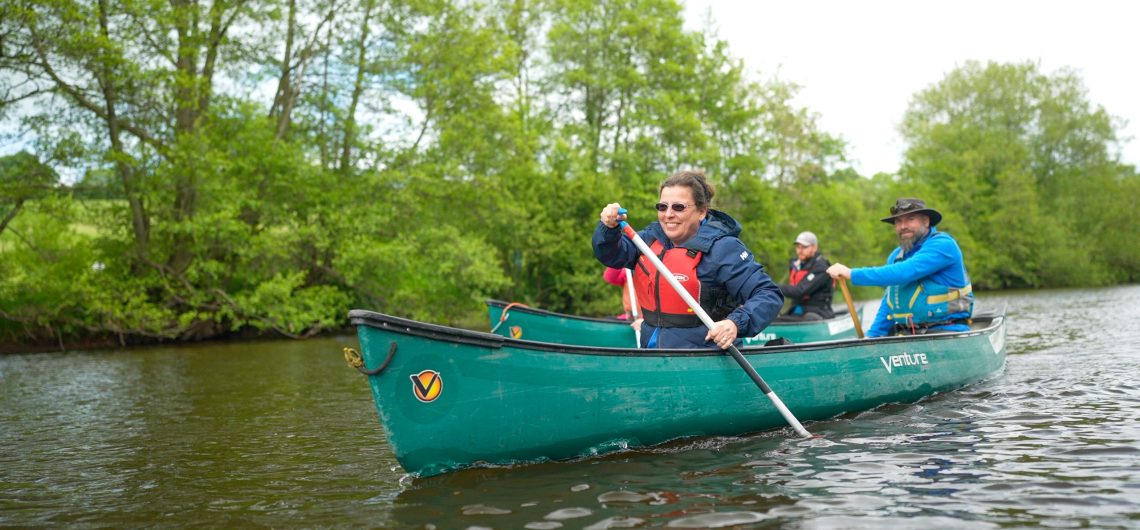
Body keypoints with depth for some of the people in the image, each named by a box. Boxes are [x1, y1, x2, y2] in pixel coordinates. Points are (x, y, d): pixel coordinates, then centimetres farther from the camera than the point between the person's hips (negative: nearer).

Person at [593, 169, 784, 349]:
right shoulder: (652, 237, 10)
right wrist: (609, 228, -14)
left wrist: (736, 324, -30)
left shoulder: (722, 248, -10)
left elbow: (770, 295, -13)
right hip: (650, 351, 5)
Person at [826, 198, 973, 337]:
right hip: (906, 334, 7)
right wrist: (872, 336, 13)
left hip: (947, 330, -6)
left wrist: (852, 274, -22)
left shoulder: (943, 245, -9)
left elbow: (904, 273, -23)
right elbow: (888, 303, 23)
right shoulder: (895, 256, 15)